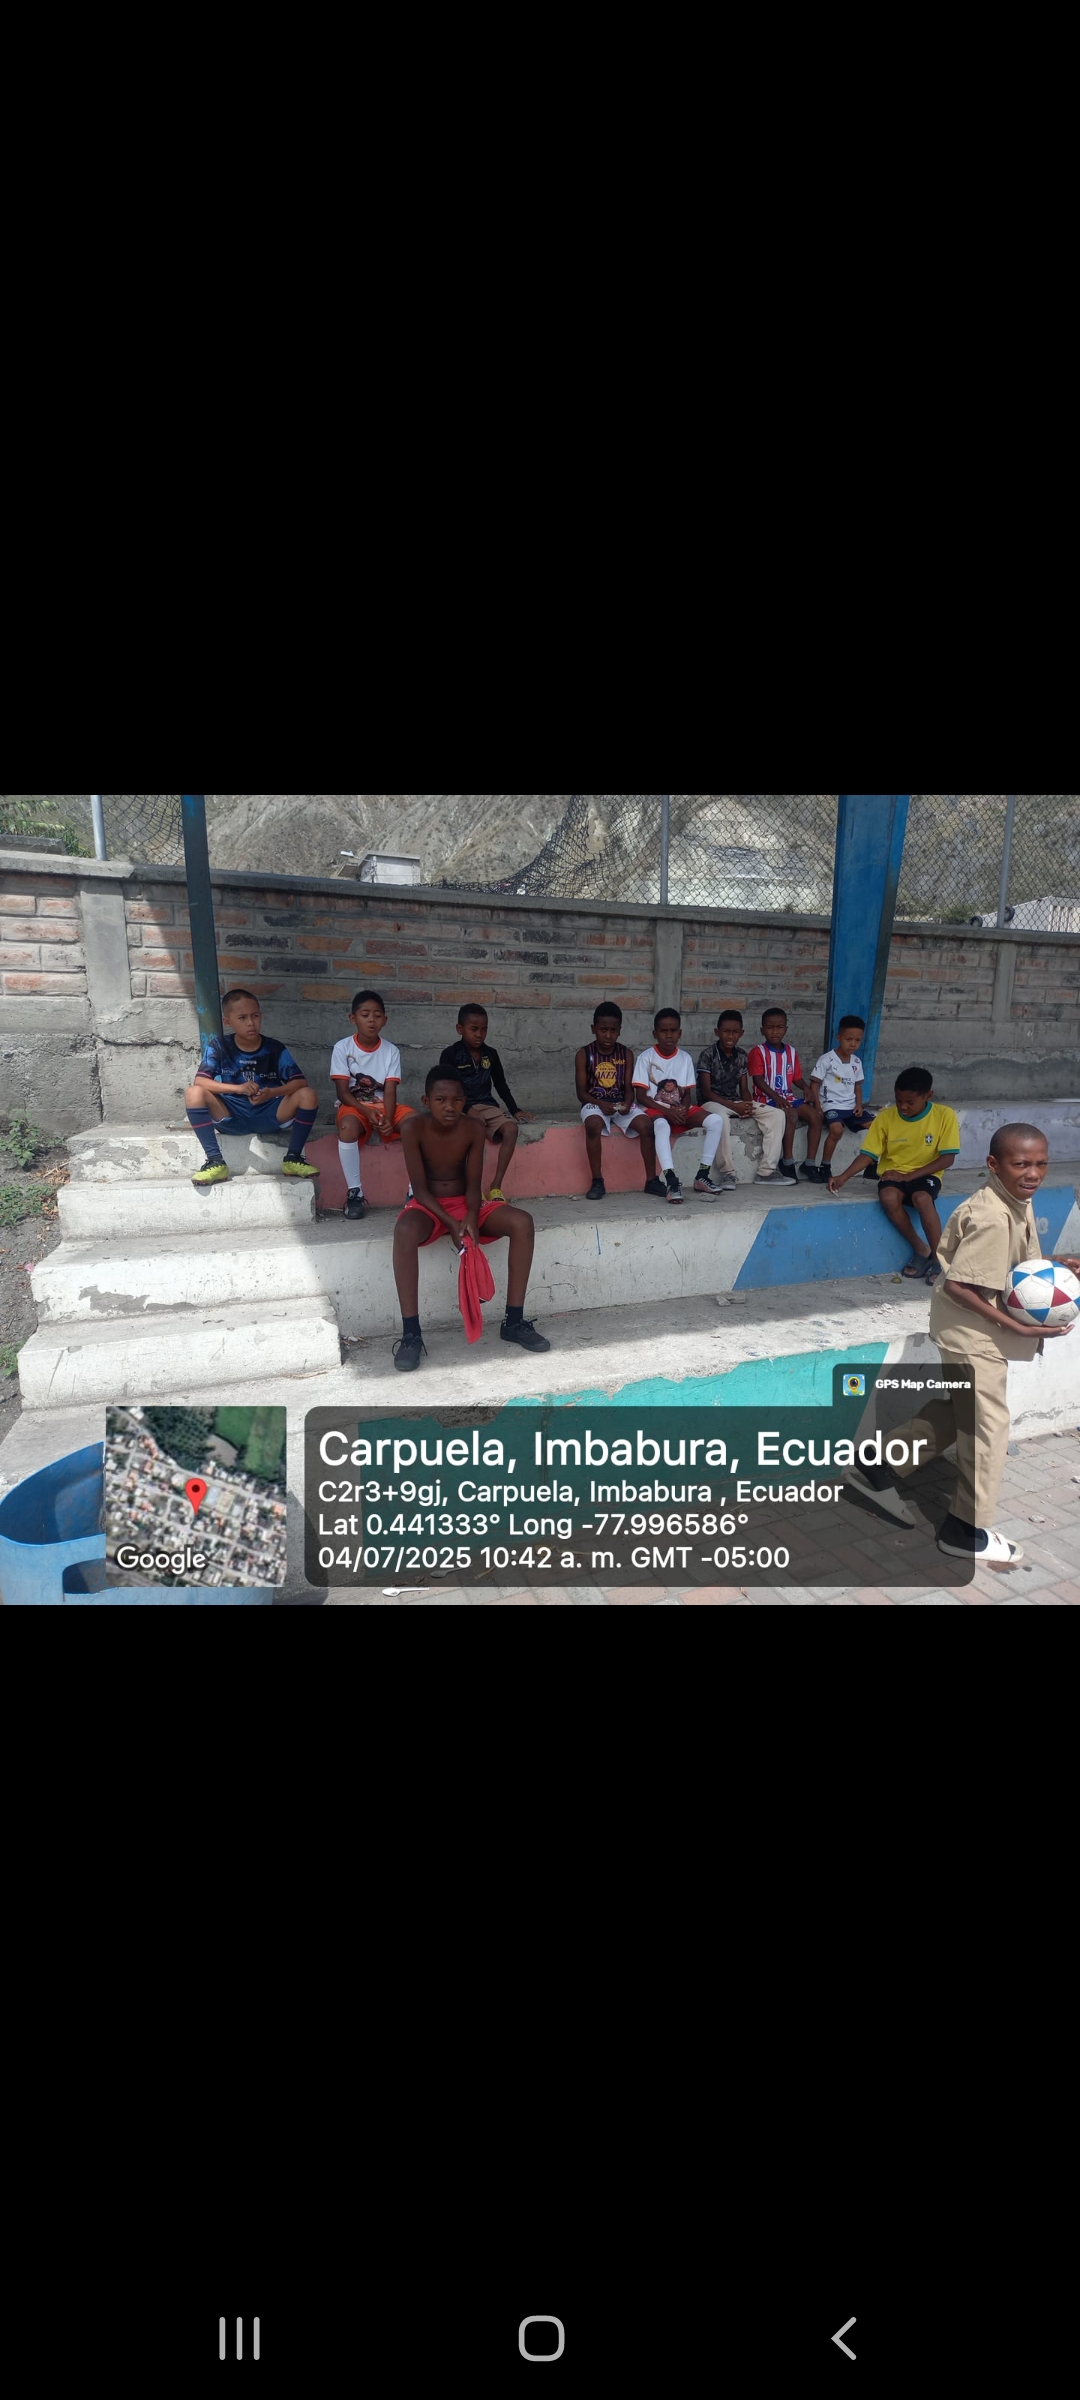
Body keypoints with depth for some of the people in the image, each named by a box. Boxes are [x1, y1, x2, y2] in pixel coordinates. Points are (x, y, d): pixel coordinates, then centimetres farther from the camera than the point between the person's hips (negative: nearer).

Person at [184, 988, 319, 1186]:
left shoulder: (275, 1048, -2)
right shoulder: (218, 1046, -3)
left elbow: (301, 1082, -10)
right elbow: (200, 1080, -15)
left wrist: (271, 1093, -28)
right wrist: (238, 1088, -30)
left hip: (268, 1115, 0)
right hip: (231, 1117, 0)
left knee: (308, 1095, -22)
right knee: (193, 1093, -25)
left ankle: (293, 1158, -10)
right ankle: (215, 1161, -22)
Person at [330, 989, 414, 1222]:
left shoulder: (391, 1051, 1)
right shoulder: (343, 1047, -5)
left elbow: (390, 1091, -8)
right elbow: (342, 1092, -9)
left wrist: (388, 1118, -28)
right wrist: (366, 1111, -27)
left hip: (384, 1105, 2)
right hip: (354, 1105, -2)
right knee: (348, 1126, -39)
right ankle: (355, 1192, -27)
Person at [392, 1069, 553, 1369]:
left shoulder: (474, 1128, -7)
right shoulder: (413, 1129, -16)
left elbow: (473, 1183, -6)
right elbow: (419, 1188, -15)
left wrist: (471, 1217, -26)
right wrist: (451, 1224, -27)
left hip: (464, 1204, 3)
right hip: (427, 1205, -3)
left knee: (522, 1222, -22)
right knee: (405, 1231, -39)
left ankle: (513, 1322, -14)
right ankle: (411, 1334, -33)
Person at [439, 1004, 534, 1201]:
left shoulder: (490, 1054, 12)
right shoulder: (450, 1055, -2)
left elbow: (501, 1084, 21)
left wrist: (515, 1110, 14)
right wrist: (468, 1110, -21)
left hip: (487, 1106, 4)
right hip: (462, 1108, -4)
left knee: (511, 1128, -25)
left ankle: (496, 1186, -26)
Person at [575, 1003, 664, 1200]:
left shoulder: (626, 1054, 5)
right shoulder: (584, 1054, -2)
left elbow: (629, 1088, 4)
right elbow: (581, 1092, -3)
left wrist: (627, 1103, -19)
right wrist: (600, 1103, -21)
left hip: (621, 1103, 3)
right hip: (594, 1103, -2)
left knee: (646, 1124, -26)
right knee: (593, 1125, -37)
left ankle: (651, 1179, -13)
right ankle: (597, 1181, -26)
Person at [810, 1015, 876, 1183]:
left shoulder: (856, 1062, 11)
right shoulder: (827, 1059, -7)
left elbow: (857, 1086, 17)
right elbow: (814, 1084, -6)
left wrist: (859, 1104, 0)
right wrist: (818, 1107, -16)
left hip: (851, 1106, 6)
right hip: (831, 1105, -6)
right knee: (837, 1129, -33)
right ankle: (824, 1167, -19)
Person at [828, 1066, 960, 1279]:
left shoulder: (945, 1115, -11)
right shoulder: (886, 1117, -7)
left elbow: (947, 1158, -11)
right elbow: (868, 1154, -5)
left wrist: (909, 1175, -19)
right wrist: (843, 1177, -21)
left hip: (925, 1173, -2)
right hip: (893, 1173, 2)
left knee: (921, 1198, -35)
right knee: (888, 1197, -32)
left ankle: (940, 1258, -18)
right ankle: (921, 1249, -10)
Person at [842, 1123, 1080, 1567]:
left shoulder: (1018, 1202, 3)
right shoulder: (993, 1218, -26)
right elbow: (958, 1285, -27)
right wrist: (1019, 1327, -24)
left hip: (974, 1331, 9)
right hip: (973, 1332, -9)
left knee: (953, 1411, 19)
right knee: (988, 1423, 2)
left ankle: (875, 1469, 29)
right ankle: (967, 1531, 17)